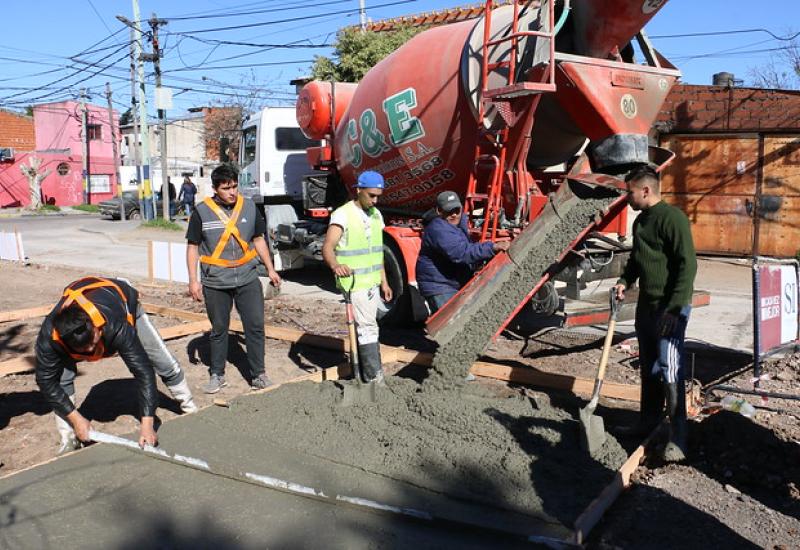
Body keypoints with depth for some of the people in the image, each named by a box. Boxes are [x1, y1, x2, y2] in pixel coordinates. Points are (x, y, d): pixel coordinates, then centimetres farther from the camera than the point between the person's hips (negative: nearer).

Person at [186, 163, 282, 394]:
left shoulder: (249, 207, 3)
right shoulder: (202, 211, -4)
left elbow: (258, 240, 13)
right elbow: (193, 247, 1)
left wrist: (270, 269, 11)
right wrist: (193, 280, -4)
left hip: (248, 279, 2)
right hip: (215, 282, -1)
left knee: (256, 326, 0)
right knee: (219, 329, 10)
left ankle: (258, 375, 12)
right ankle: (217, 375, 25)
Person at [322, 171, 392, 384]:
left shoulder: (376, 214, 13)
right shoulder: (343, 215, -12)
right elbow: (328, 247, -22)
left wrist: (383, 281, 19)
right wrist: (335, 265, -43)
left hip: (372, 282, 8)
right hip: (355, 284, -8)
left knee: (364, 328, 14)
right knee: (367, 329, -10)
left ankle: (363, 375, 24)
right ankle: (375, 379, -6)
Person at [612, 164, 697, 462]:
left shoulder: (672, 218, -16)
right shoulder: (640, 220, 12)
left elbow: (688, 265, -19)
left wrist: (674, 309, -22)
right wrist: (625, 281, 6)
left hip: (670, 307, -9)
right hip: (646, 304, 9)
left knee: (670, 370, -7)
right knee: (648, 368, 17)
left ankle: (678, 438, 1)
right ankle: (648, 422, 31)